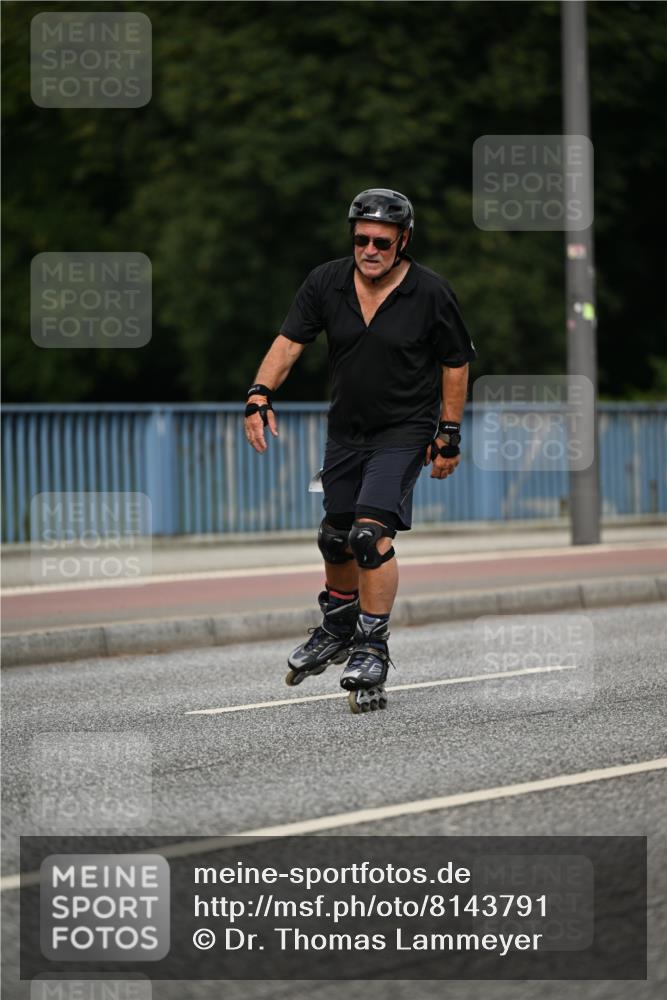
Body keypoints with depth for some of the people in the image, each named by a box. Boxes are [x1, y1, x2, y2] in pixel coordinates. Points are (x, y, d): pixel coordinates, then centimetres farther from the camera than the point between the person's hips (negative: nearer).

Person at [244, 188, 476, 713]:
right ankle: (337, 630, 41)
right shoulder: (326, 283, -6)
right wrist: (260, 394, -26)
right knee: (336, 537, 16)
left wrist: (450, 436, -3)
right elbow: (289, 341, -10)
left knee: (371, 533, -21)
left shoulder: (430, 292, -14)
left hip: (404, 432, -5)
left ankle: (372, 650, -12)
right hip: (346, 431, 5)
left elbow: (456, 364, -4)